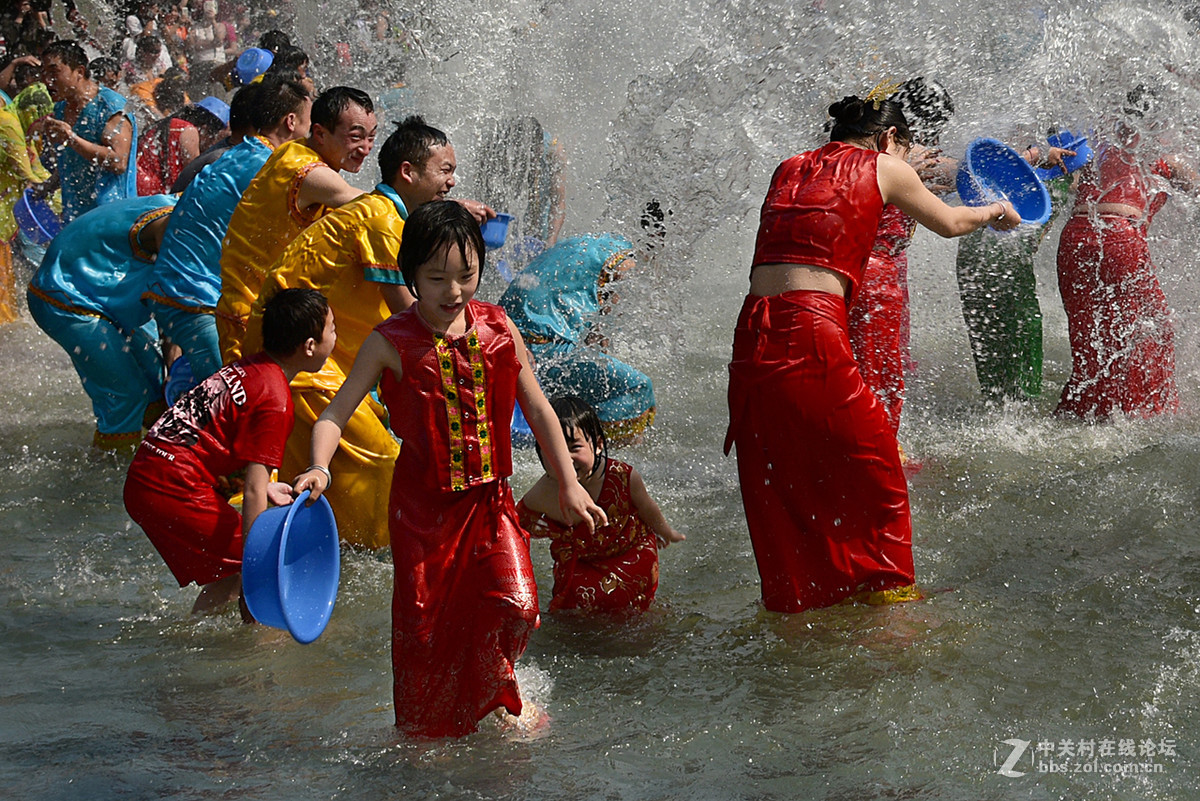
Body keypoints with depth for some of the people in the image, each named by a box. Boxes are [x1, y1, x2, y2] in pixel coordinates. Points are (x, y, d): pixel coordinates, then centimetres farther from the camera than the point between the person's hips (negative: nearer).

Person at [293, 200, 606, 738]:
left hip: (489, 497, 2)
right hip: (424, 501, -2)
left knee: (515, 604, -10)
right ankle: (424, 732, 25)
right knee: (423, 625, 3)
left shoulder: (497, 330, -1)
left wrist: (569, 486, 7)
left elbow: (538, 410, 7)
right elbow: (335, 414, -10)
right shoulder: (391, 343, -10)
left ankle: (493, 692, 22)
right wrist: (319, 468, -29)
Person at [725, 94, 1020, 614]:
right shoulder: (883, 168, 8)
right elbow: (948, 223, 23)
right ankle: (885, 586, 18)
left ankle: (791, 596, 22)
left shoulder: (789, 169, 20)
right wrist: (993, 212, 44)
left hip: (753, 333, 5)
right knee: (870, 461, 11)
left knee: (777, 476, 15)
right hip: (812, 331, -5)